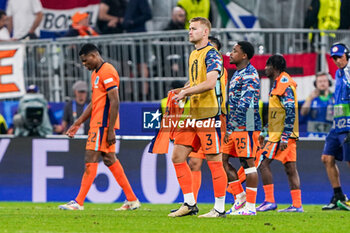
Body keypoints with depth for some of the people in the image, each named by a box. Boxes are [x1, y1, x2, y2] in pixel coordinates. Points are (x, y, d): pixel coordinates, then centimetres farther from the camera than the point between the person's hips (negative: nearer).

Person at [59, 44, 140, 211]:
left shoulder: (107, 72, -14)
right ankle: (132, 200, 13)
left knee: (90, 160, -9)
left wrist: (111, 130, -22)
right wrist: (78, 124, 23)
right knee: (110, 160, 10)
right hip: (97, 123, 10)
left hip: (102, 124, -10)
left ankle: (79, 202, -9)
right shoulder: (96, 73, 18)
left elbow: (114, 102, -19)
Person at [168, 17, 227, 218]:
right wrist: (182, 92, 12)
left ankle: (220, 209, 0)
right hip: (194, 115, 9)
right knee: (178, 157, 6)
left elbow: (210, 83, -23)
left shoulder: (211, 54, -11)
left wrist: (185, 92, -18)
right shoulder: (193, 55, 18)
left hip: (210, 116, -9)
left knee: (214, 162, -5)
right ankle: (189, 204, 12)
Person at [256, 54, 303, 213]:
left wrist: (284, 137, -24)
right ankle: (297, 204, 5)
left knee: (263, 163, -8)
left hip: (282, 134, -10)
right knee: (290, 168, 6)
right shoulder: (278, 83, 18)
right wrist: (265, 132, 27)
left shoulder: (284, 85, -14)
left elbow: (290, 112, -21)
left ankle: (270, 201, -9)